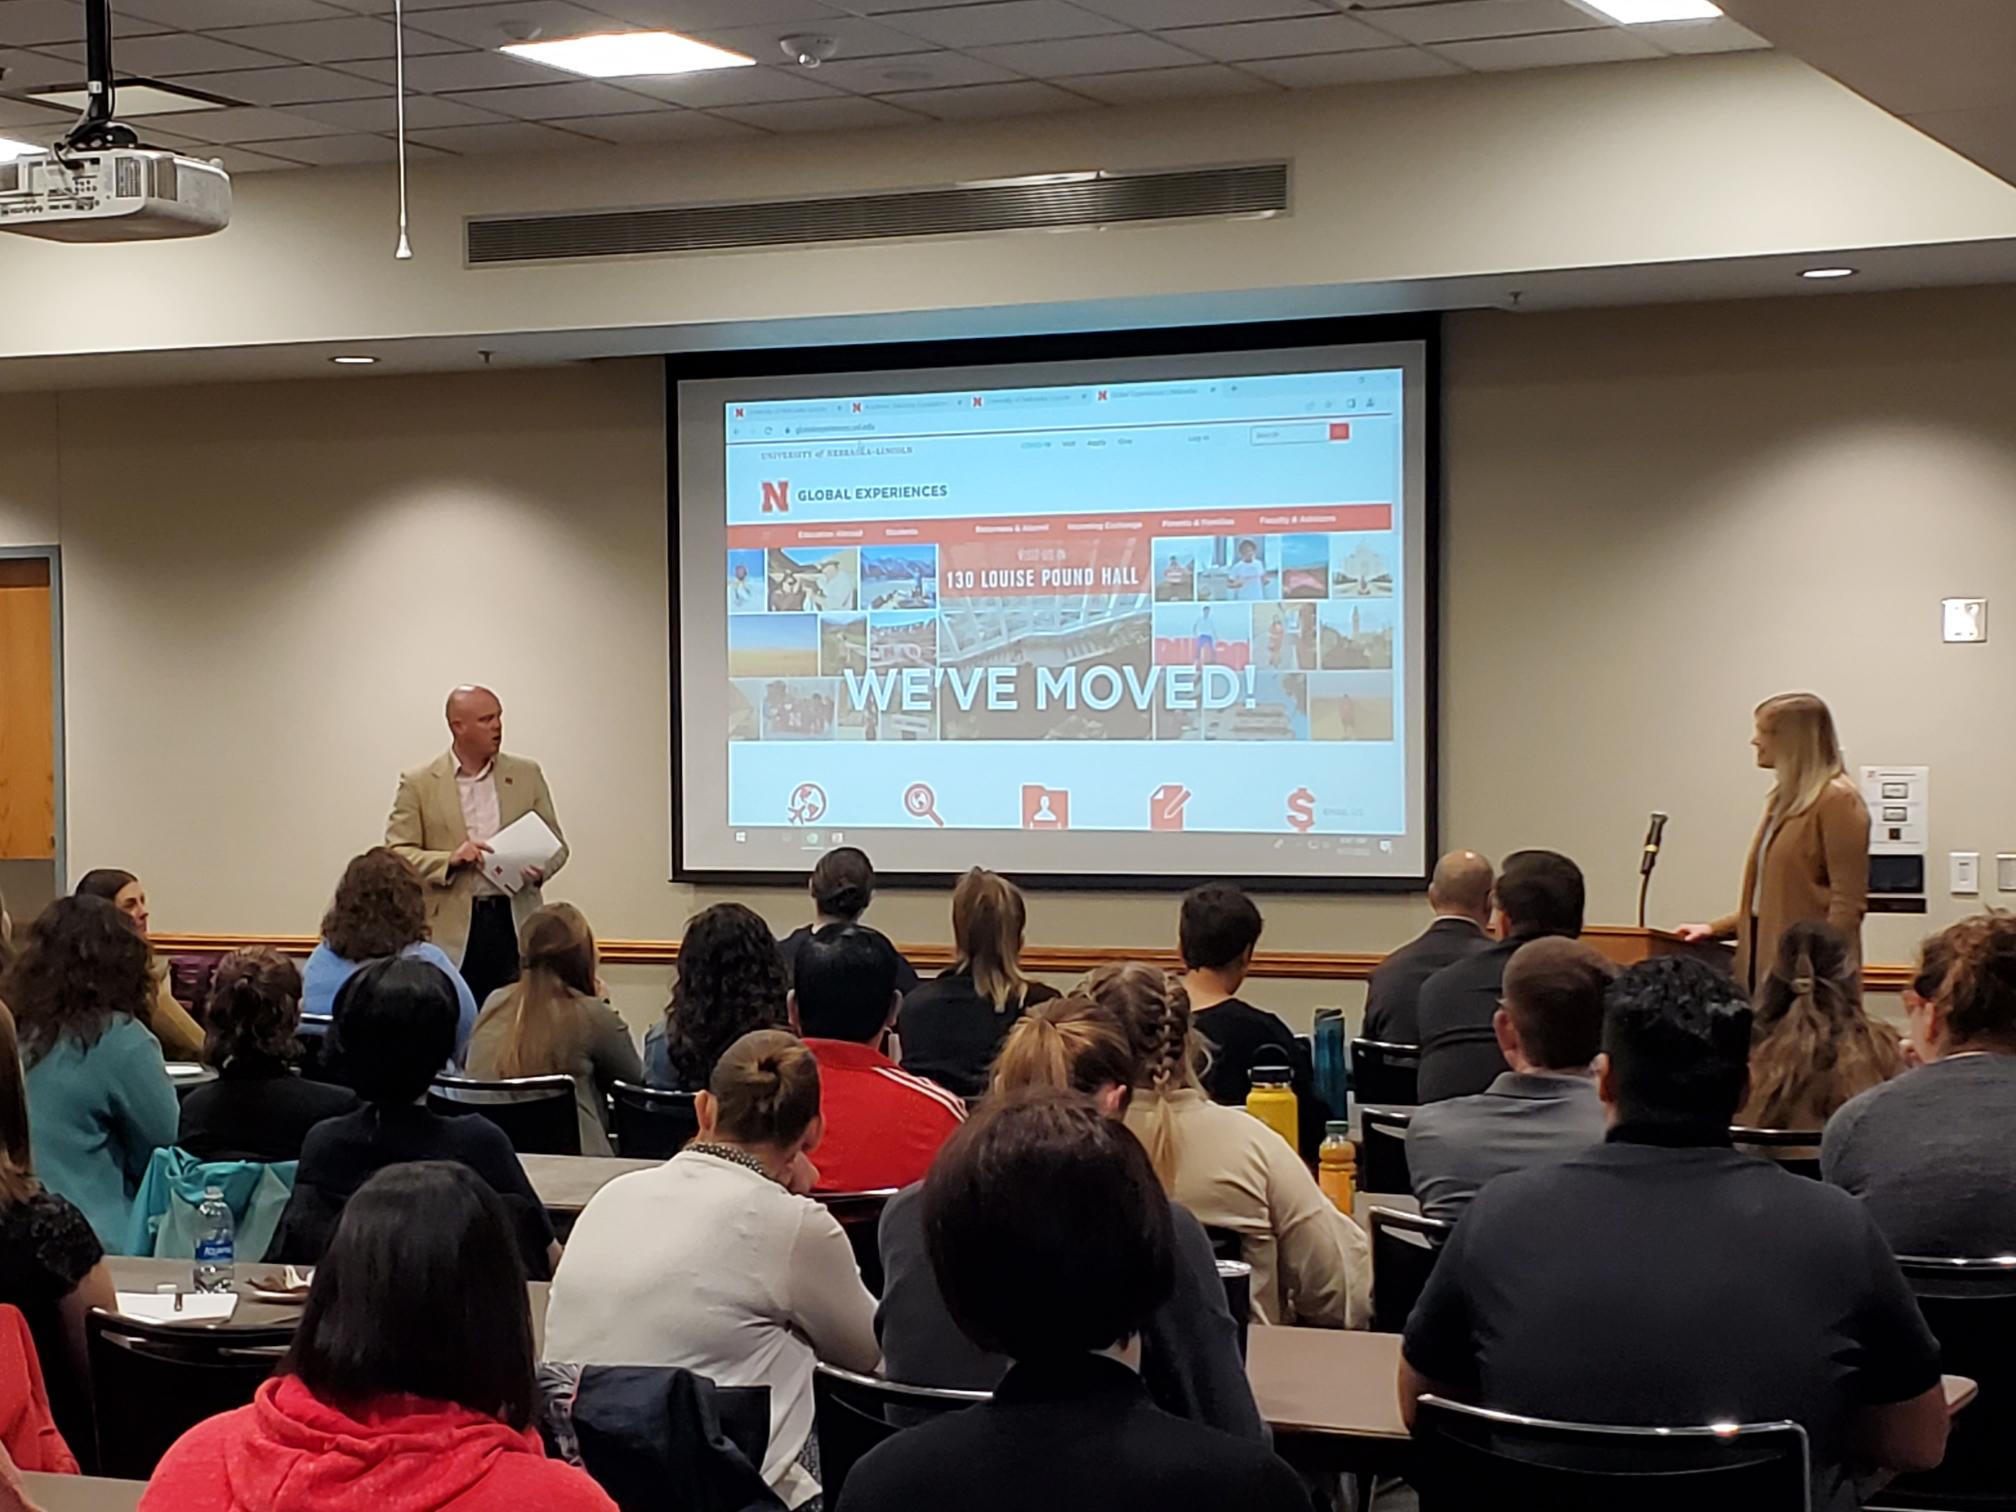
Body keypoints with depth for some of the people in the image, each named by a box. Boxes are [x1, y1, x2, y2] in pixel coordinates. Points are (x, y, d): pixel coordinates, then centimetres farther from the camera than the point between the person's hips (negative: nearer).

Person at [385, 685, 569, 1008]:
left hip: (515, 922, 2)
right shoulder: (418, 784, 3)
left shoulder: (527, 775, 10)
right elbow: (396, 853, -1)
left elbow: (557, 844, 13)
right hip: (451, 931, -2)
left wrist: (540, 869, -9)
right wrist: (450, 860, -17)